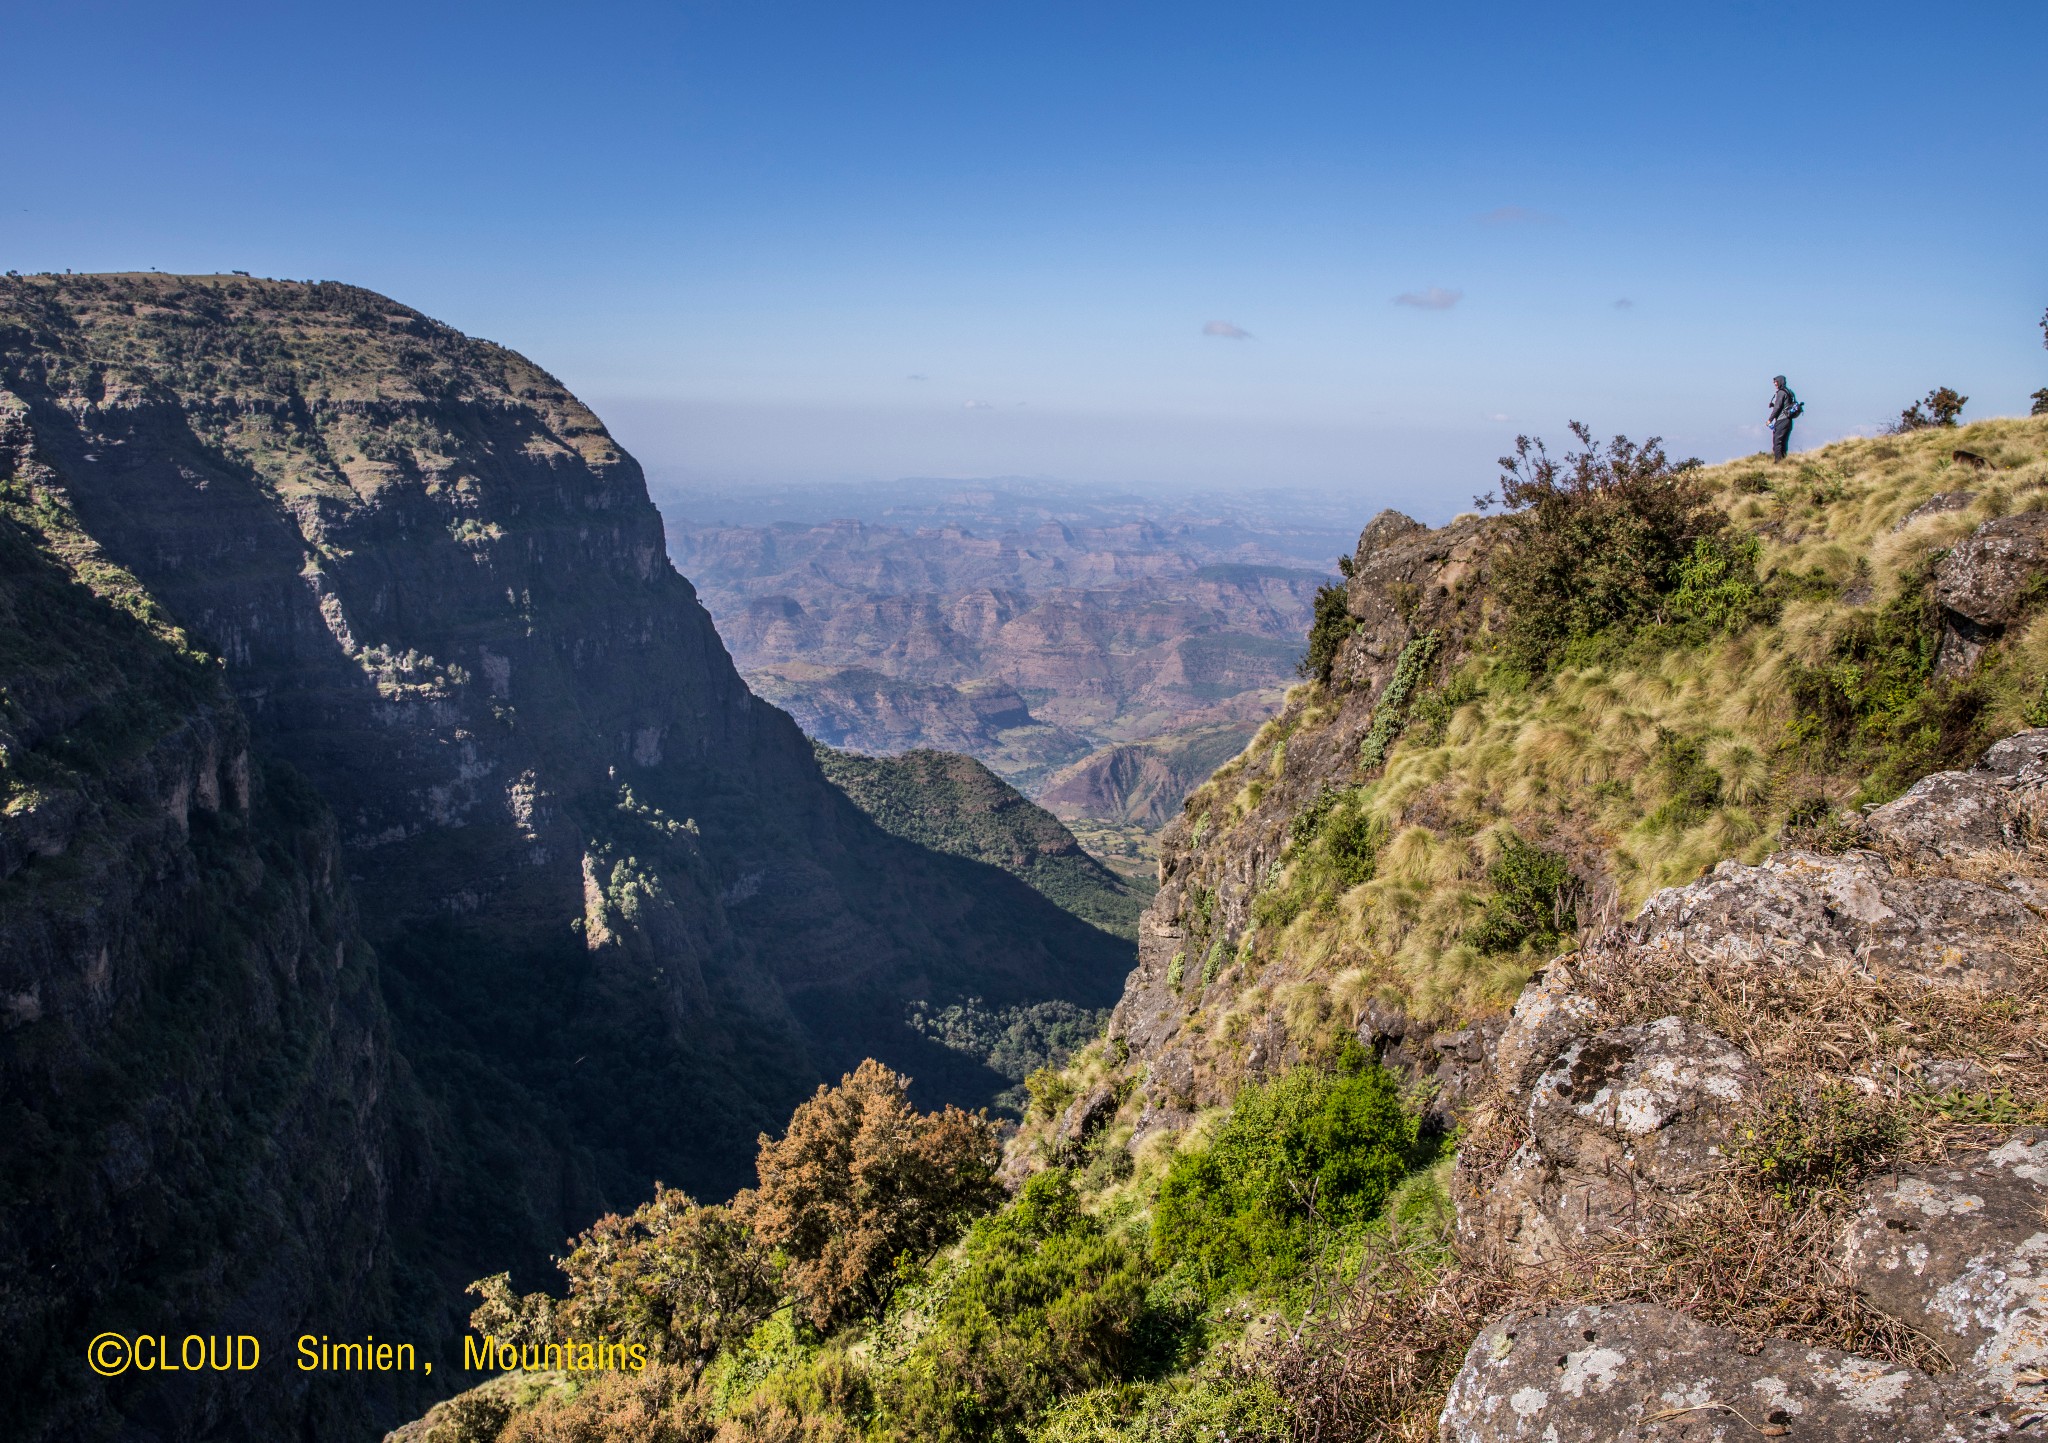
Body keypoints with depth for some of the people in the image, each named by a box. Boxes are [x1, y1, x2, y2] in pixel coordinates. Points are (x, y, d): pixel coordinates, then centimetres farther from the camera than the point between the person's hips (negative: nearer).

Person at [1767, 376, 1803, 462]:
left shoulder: (1781, 392, -9)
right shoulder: (1788, 392, 19)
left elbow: (1777, 407, -14)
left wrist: (1770, 419, -12)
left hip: (1781, 420, -9)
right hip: (1788, 420, 9)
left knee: (1777, 441, -10)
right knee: (1783, 442, 12)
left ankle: (1778, 460, -15)